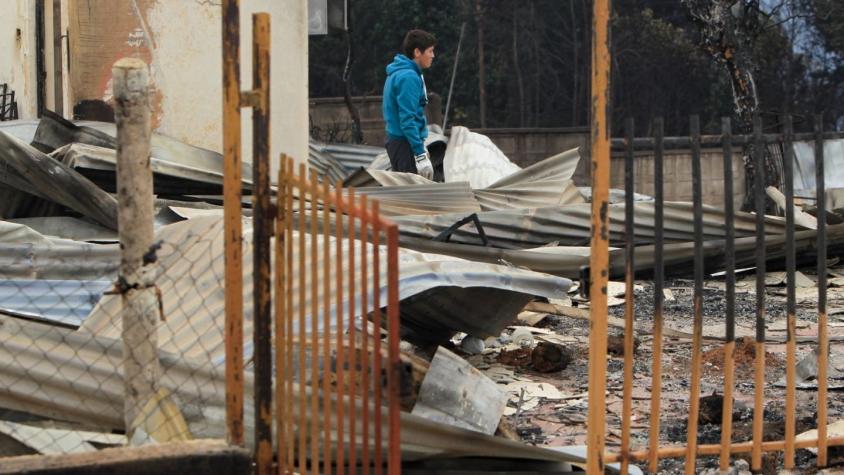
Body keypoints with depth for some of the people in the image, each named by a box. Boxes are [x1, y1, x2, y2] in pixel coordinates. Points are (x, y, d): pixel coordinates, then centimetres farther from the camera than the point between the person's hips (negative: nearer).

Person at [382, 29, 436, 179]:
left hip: (395, 140, 10)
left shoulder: (397, 73, 14)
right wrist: (421, 155, -23)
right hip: (406, 144, -10)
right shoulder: (409, 77, -16)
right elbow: (407, 120, -21)